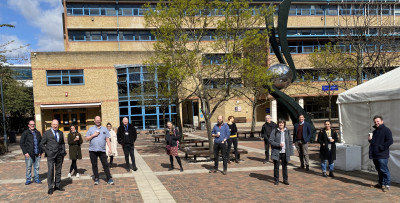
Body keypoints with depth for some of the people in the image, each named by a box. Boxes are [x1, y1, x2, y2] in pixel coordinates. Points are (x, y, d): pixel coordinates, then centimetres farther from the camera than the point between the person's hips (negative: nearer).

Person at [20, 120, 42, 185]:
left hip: (37, 154, 3)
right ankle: (28, 179, 13)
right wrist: (25, 152, -9)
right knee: (28, 167, 2)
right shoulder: (25, 133, 1)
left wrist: (41, 152, 8)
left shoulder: (37, 133, 12)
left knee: (37, 167, 7)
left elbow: (41, 142, 16)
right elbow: (21, 143, -1)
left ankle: (36, 179, 17)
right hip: (29, 154, -3)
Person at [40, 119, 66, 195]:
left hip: (59, 155, 4)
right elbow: (42, 144, 3)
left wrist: (63, 151, 9)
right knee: (50, 171, -8)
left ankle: (57, 186, 18)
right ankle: (50, 188, -1)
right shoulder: (47, 133, 0)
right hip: (51, 155, -4)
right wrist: (47, 152, -4)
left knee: (58, 171, 8)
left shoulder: (60, 133, 12)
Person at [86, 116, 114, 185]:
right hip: (93, 150, 1)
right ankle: (96, 179, 16)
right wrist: (93, 135, -9)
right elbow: (87, 139, 6)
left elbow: (107, 139, 7)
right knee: (94, 165, 6)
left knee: (105, 164, -3)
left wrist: (109, 148, -3)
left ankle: (109, 178, 1)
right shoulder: (91, 129, 9)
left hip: (102, 150, 0)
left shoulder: (104, 129, 10)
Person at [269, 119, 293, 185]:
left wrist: (290, 151, 2)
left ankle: (285, 180, 24)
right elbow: (270, 141, -7)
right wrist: (278, 144, -19)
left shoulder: (287, 131, 6)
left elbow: (290, 142, 9)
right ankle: (276, 180, 16)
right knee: (276, 166, 4)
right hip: (276, 152, -2)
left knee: (285, 166, 11)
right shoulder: (274, 131, -4)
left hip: (285, 152, 3)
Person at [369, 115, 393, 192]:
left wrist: (381, 147, -18)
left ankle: (387, 185, -1)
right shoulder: (375, 131, 19)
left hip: (382, 155, -8)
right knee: (379, 170, 15)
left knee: (384, 170, -7)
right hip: (375, 154, 8)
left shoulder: (386, 130, -7)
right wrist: (370, 140, 6)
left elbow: (390, 141, -15)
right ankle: (381, 183, 24)